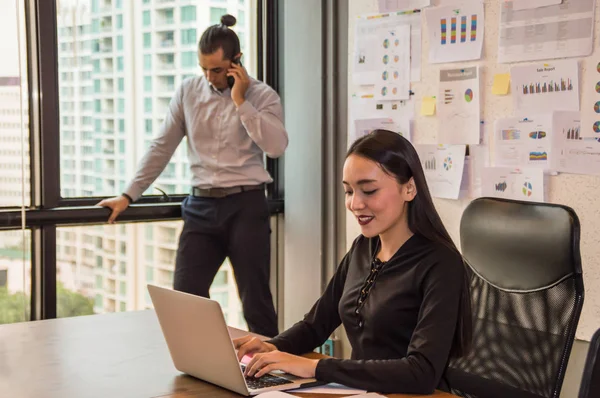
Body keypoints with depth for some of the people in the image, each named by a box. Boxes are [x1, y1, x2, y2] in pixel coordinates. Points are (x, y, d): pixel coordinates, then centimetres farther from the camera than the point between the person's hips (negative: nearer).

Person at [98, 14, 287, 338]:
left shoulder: (262, 95, -1)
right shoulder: (188, 92, 8)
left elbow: (276, 147, -16)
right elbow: (161, 148, 10)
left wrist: (240, 101, -13)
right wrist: (128, 195, 7)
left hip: (246, 206, -3)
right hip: (202, 207, 3)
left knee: (255, 299, 1)